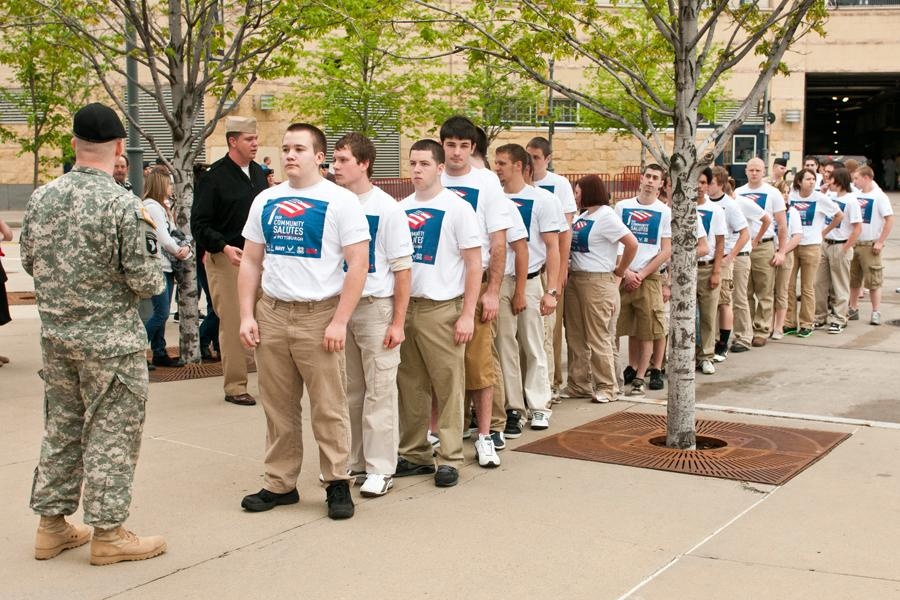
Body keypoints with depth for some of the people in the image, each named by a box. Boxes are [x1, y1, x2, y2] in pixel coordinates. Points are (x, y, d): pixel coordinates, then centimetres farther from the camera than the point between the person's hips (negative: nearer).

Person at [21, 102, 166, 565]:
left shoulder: (41, 197, 1)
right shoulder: (122, 205, -19)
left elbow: (30, 262, 10)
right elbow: (146, 282, -17)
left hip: (55, 334, 6)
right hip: (110, 340, -6)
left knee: (60, 428, 16)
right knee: (110, 434, 4)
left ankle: (52, 525, 25)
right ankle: (107, 532, 13)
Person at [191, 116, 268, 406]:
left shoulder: (258, 173, 14)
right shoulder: (214, 177, -7)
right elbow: (199, 224, -9)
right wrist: (224, 247, -21)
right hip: (227, 259, -6)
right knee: (233, 324, -4)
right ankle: (235, 386, 5)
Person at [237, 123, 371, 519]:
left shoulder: (340, 201, -4)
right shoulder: (265, 201, 11)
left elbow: (358, 263, -8)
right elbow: (251, 262, 14)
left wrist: (339, 321, -13)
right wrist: (247, 315, 5)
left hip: (319, 315, -5)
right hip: (272, 313, 5)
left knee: (328, 408, -1)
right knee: (278, 407, 10)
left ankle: (337, 483, 12)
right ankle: (280, 484, 21)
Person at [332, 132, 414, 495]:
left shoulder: (386, 208, -7)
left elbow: (402, 268, -6)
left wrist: (398, 322, -9)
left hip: (375, 307, -4)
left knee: (379, 391, 1)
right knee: (348, 390, 12)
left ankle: (380, 468, 8)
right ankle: (350, 459, 24)